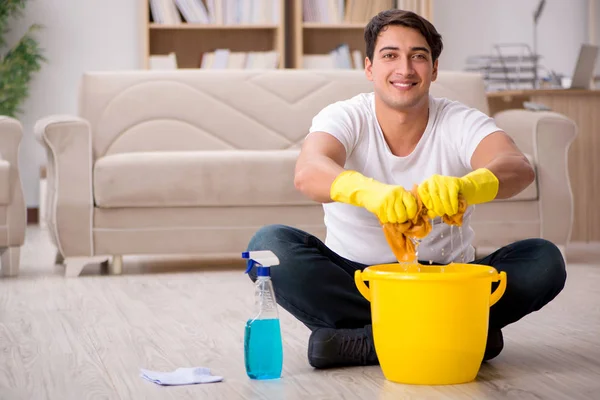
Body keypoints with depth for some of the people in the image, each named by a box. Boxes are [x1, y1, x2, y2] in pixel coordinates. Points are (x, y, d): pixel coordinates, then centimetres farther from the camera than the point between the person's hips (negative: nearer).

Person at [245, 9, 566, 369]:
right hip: (355, 281, 0)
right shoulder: (345, 118, -7)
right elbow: (308, 171, -31)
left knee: (545, 261, -23)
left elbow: (519, 168, -28)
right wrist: (368, 190, -54)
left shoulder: (462, 123, -6)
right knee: (269, 244, -26)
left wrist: (465, 186, -53)